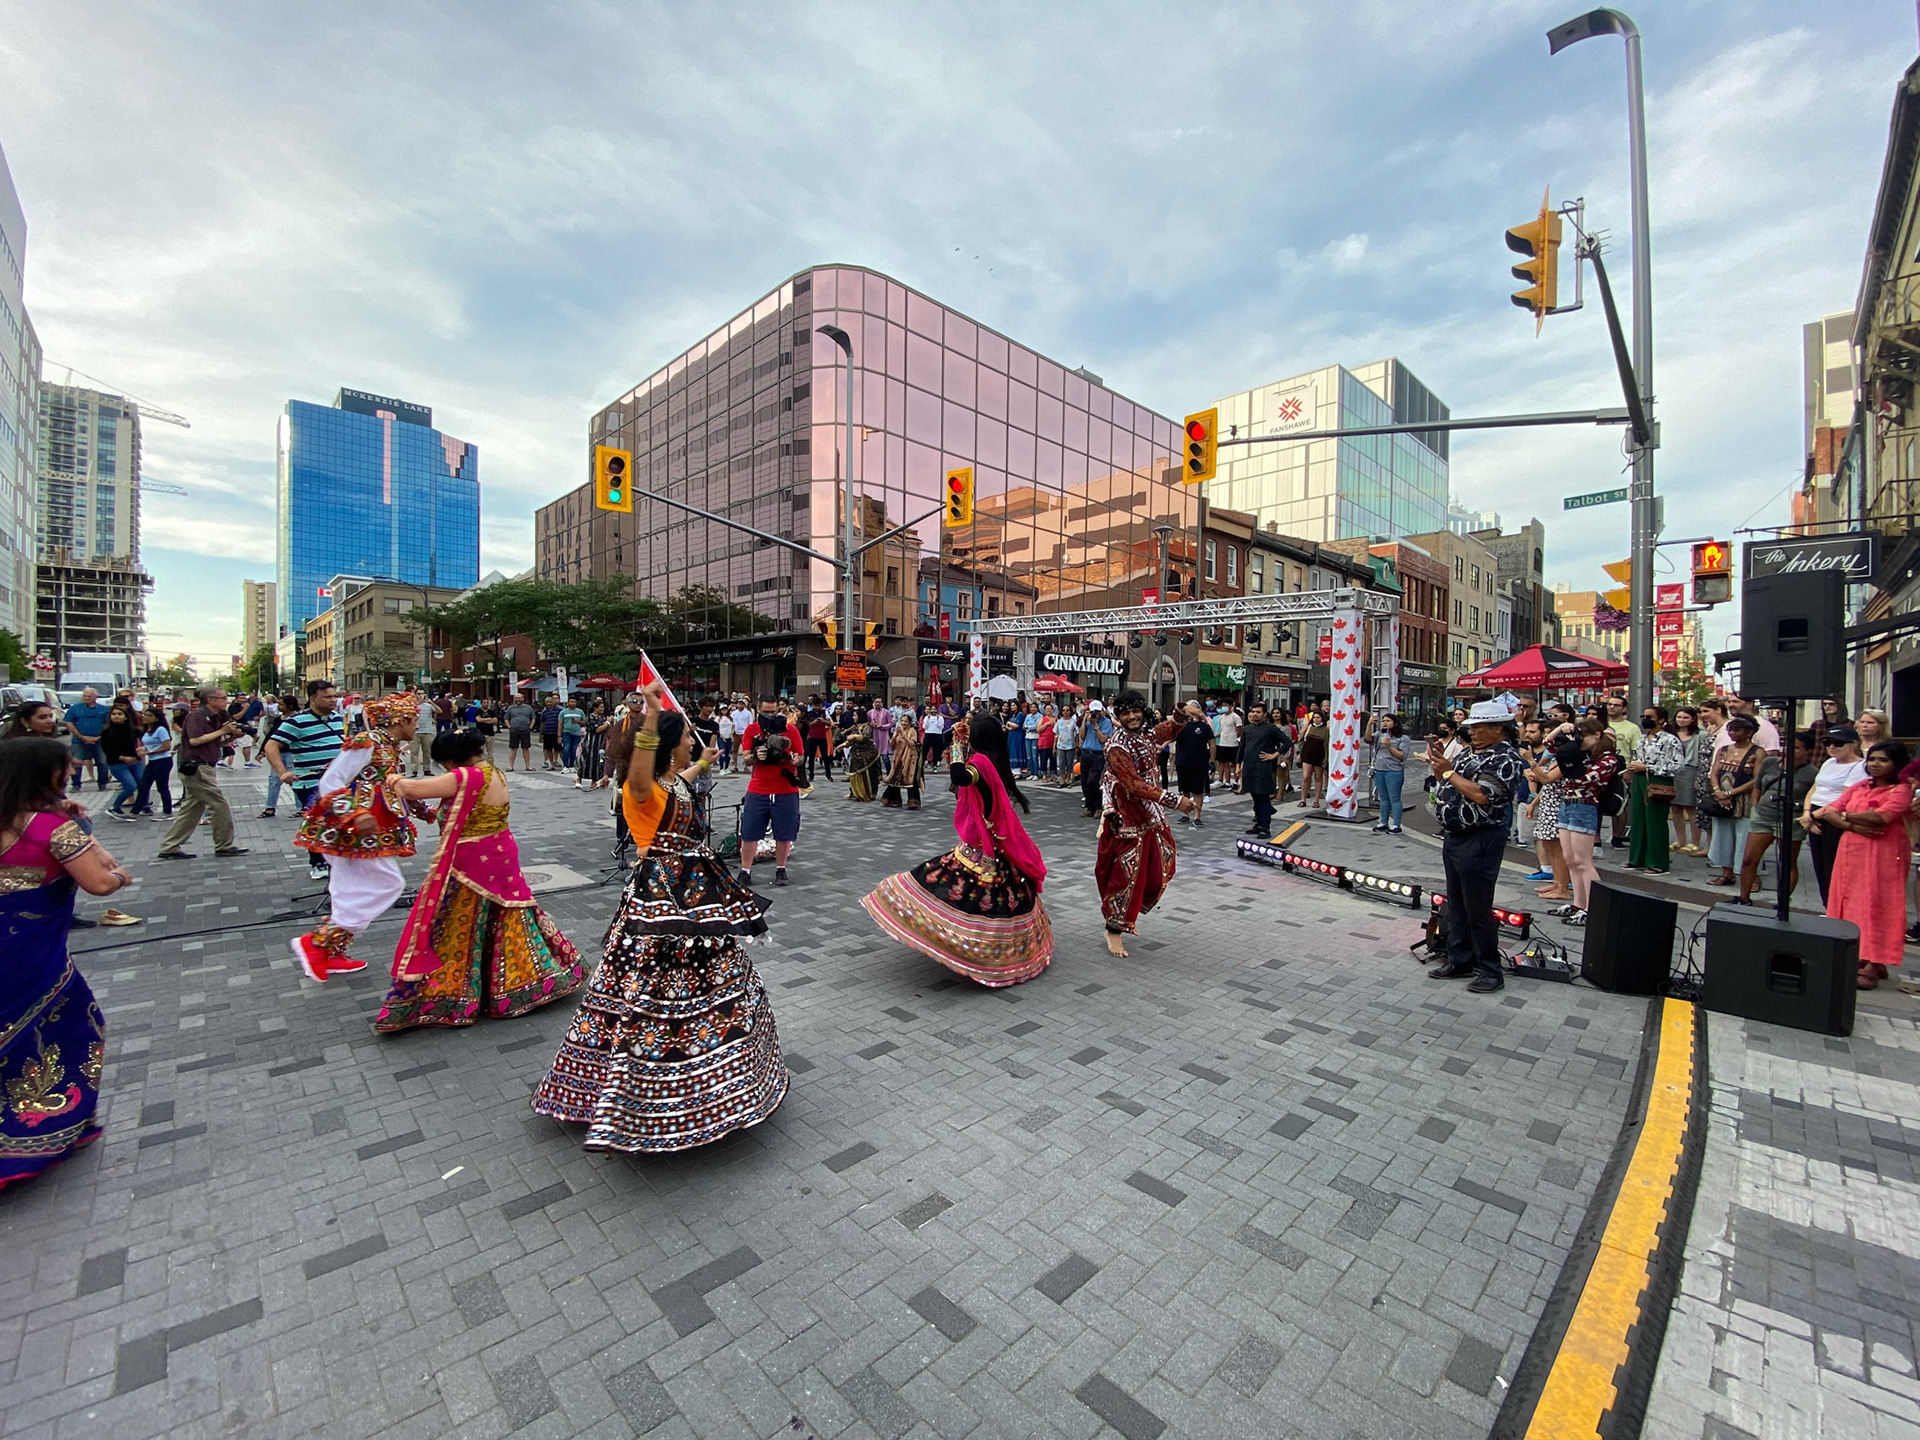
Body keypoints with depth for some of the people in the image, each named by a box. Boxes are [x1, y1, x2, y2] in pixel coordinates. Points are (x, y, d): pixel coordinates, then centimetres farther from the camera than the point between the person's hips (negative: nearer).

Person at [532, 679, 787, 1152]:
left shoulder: (672, 780, 8)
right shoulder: (642, 788, -21)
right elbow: (639, 777, -47)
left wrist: (704, 763, 53)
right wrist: (651, 717, -57)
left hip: (691, 893, 10)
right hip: (663, 897, -10)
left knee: (705, 980, 22)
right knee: (654, 993, -6)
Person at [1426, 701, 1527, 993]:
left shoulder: (1506, 758, -12)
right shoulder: (1469, 753, 14)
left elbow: (1482, 795, -24)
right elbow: (1444, 788, 19)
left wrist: (1448, 772, -16)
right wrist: (1440, 765, 3)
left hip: (1480, 841, -9)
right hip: (1454, 837, 9)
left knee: (1478, 907, -2)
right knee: (1455, 904, 15)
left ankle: (1489, 971, 11)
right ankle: (1459, 960, 26)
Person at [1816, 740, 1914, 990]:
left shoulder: (1902, 790, -3)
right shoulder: (1858, 787, 13)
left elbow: (1879, 817, -16)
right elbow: (1829, 812, 4)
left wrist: (1844, 815, -1)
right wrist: (1853, 826, -13)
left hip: (1884, 856, -5)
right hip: (1851, 852, 5)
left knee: (1876, 907, -5)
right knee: (1850, 904, 6)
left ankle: (1872, 966, -3)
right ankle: (1857, 957, 14)